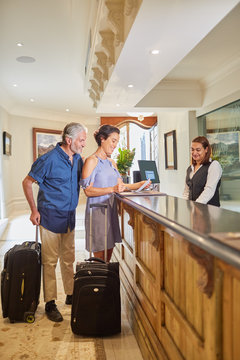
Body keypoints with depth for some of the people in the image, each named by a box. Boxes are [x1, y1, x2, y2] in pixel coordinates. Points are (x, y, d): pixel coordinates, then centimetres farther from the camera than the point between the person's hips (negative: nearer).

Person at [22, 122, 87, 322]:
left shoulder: (78, 159, 5)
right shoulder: (50, 159, -16)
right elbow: (27, 183, -9)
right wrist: (34, 210, -10)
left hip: (69, 217, 7)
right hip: (51, 217, -7)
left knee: (69, 259, 16)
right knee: (50, 261, 1)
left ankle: (71, 295, 30)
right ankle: (50, 303, 13)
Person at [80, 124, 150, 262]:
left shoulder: (112, 162, 16)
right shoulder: (91, 161, -8)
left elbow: (120, 185, 16)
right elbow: (88, 190, -15)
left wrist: (139, 185, 2)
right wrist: (112, 189, -25)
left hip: (111, 210, 8)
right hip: (97, 211, -7)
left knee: (108, 256, 12)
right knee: (100, 257, -2)